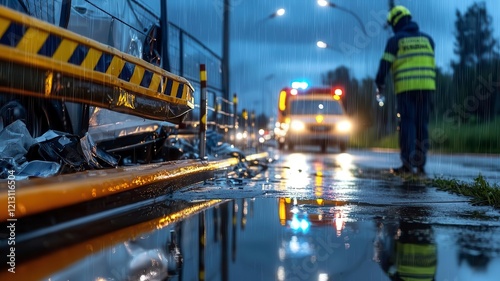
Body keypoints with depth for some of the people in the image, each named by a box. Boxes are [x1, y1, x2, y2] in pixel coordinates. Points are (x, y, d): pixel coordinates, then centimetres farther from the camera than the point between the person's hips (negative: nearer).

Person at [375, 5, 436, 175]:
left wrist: (379, 84, 9)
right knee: (422, 125, 7)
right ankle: (421, 164, 6)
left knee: (407, 123, -3)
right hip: (426, 86, 4)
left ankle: (407, 164, -10)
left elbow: (385, 64, -3)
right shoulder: (427, 39, 13)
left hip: (405, 87, -4)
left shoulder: (395, 40, 0)